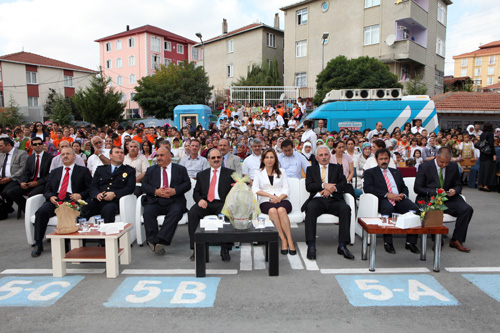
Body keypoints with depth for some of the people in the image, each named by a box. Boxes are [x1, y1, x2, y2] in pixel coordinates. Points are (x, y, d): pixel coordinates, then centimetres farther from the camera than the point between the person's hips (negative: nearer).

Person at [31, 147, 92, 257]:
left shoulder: (83, 171, 14)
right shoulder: (55, 172, 27)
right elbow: (47, 189, 21)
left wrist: (80, 195, -13)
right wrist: (51, 197, -2)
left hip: (72, 200, -4)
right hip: (55, 200, 4)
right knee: (41, 211, -25)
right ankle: (38, 244, -14)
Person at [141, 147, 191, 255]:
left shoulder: (180, 169, 17)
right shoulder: (150, 170, 22)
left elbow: (187, 184, 5)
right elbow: (144, 185, 10)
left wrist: (175, 190, -13)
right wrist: (155, 191, -10)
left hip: (174, 201, -2)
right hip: (155, 201, 2)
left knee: (176, 211, -33)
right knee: (148, 212, -29)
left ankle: (160, 240, -35)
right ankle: (153, 242, -25)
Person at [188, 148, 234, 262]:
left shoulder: (230, 173, 15)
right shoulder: (201, 174, 22)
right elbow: (196, 192, 17)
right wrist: (200, 199, -5)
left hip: (222, 203, -2)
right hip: (205, 203, 2)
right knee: (192, 213, -28)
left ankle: (225, 249, -23)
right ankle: (196, 248, -20)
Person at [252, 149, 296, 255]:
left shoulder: (281, 172, 22)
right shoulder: (259, 173, 19)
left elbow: (286, 189, 11)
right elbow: (255, 189, 3)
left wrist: (279, 198, -11)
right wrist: (271, 195, -10)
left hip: (282, 200, 1)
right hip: (266, 202, 0)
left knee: (281, 210, -36)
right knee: (272, 210, -37)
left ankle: (290, 241, -37)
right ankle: (283, 240, -35)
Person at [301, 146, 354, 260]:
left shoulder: (337, 168, 21)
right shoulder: (311, 169, 18)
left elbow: (344, 183, 6)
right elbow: (308, 186, 3)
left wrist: (332, 188, -12)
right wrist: (324, 185, -10)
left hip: (333, 200, 1)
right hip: (317, 199, -1)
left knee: (345, 208, -31)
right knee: (310, 208, -35)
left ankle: (342, 246, -28)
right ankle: (311, 246, -34)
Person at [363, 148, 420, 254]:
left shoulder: (396, 172, 30)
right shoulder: (370, 172, 14)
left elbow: (404, 187, 25)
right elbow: (367, 188, -3)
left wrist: (403, 194, -1)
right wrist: (387, 194, -13)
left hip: (399, 199, 4)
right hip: (383, 200, -4)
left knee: (414, 208, -26)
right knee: (388, 208, -38)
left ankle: (411, 242, -18)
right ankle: (388, 242, -28)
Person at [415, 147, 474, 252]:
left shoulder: (454, 166, 9)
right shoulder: (424, 167, -3)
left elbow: (458, 185, 16)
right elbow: (417, 188, -6)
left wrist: (454, 190, -9)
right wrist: (435, 191, -19)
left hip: (449, 198, 4)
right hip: (429, 198, -4)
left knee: (467, 209, -22)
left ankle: (456, 240, -8)